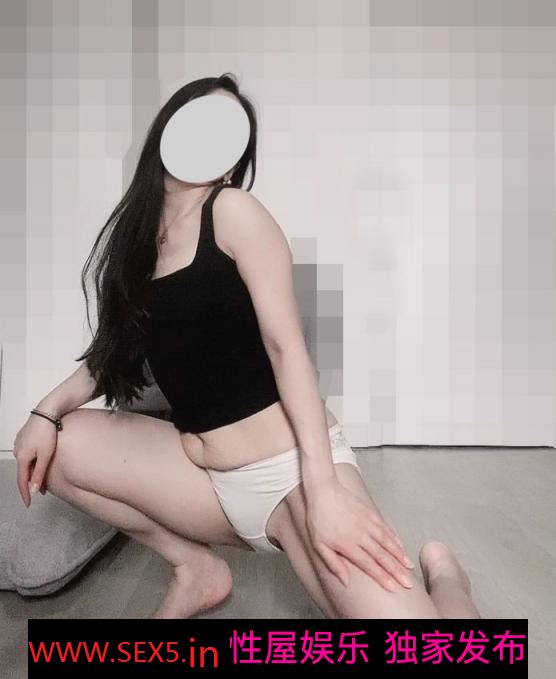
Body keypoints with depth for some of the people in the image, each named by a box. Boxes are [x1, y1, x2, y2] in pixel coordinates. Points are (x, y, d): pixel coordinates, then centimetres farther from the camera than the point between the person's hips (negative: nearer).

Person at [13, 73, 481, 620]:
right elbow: (118, 347, 15)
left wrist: (322, 488, -21)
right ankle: (197, 570, 9)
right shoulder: (137, 232, 12)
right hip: (210, 483, 6)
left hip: (292, 468, -5)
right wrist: (48, 410, -2)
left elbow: (285, 343, -14)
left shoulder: (232, 209, -6)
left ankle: (440, 573, 18)